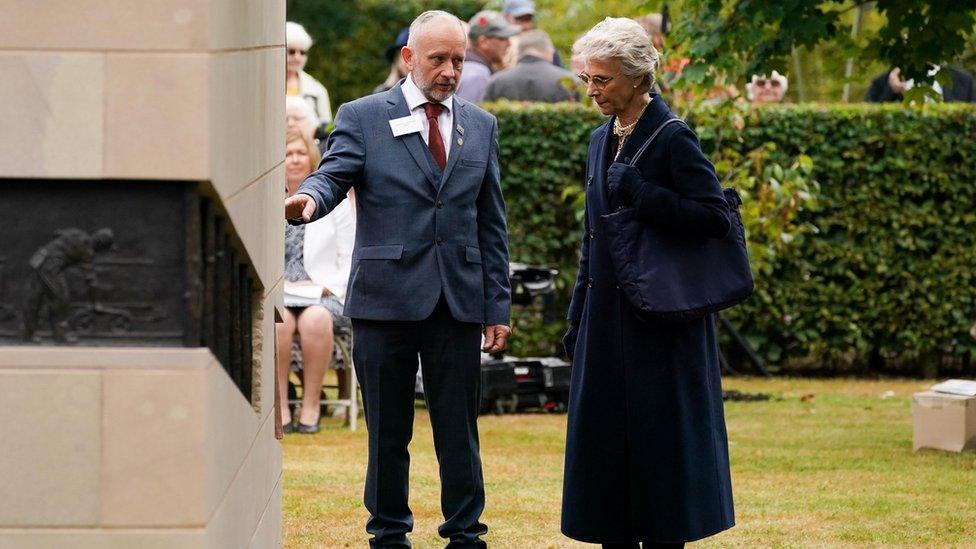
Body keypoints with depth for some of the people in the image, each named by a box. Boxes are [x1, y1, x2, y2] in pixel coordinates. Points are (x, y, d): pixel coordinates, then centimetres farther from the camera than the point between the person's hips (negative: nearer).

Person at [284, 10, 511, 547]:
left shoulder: (481, 127, 13)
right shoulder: (362, 117, 2)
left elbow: (491, 225, 13)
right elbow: (333, 175, -12)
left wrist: (498, 306, 9)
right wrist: (308, 199, -37)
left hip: (458, 301, 2)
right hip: (386, 297, -2)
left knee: (459, 431, 4)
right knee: (387, 432, 5)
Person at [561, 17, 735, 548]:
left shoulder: (671, 139, -11)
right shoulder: (602, 140, 13)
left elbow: (715, 216, -17)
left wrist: (639, 194, -21)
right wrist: (576, 319, 17)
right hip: (607, 315, 8)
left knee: (657, 438, -4)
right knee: (603, 435, 6)